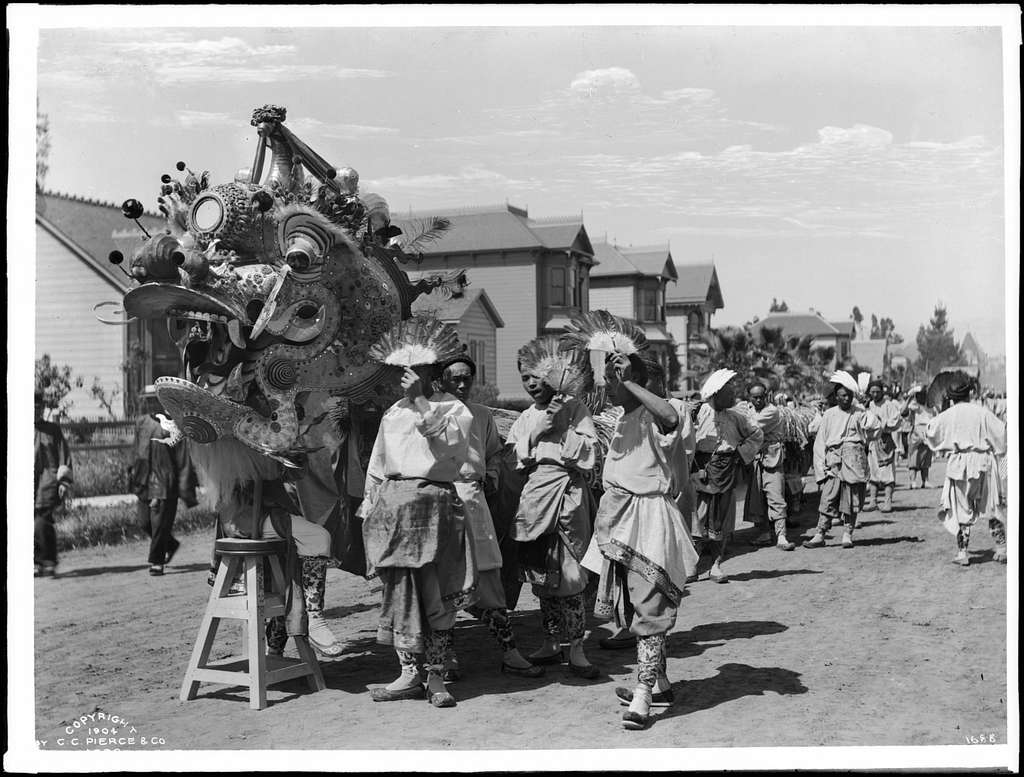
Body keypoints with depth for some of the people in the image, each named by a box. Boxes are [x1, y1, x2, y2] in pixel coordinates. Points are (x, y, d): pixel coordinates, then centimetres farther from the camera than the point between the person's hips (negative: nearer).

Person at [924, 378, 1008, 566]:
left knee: (962, 510, 7)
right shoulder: (982, 412, -2)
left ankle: (962, 552, 5)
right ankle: (1001, 548, 15)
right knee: (992, 506, 13)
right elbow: (1002, 431, -3)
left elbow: (929, 431, 9)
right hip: (983, 461, 0)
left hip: (960, 462, 0)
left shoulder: (947, 415, 0)